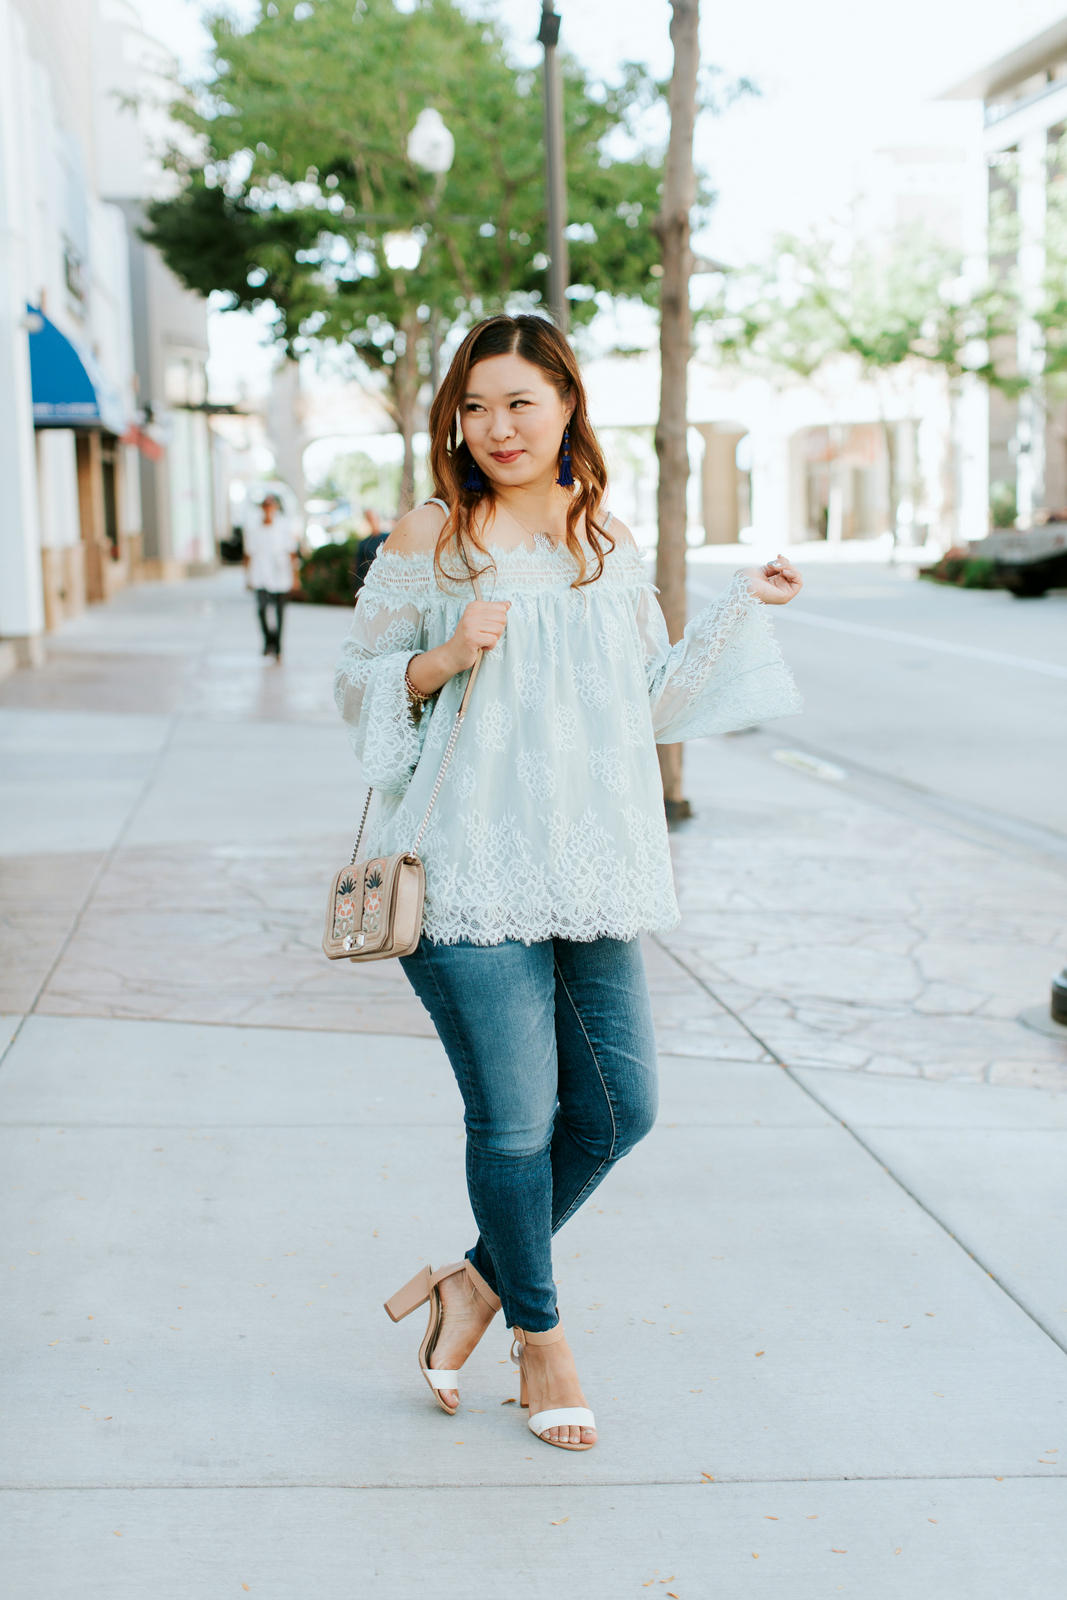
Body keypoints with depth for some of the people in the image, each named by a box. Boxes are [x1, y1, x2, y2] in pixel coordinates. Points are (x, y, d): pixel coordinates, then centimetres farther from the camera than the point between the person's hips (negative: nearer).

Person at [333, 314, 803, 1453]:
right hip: (471, 875, -5)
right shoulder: (429, 539, 0)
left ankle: (479, 1280, 28)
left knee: (619, 1109, 5)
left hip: (588, 880, 5)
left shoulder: (609, 540, 12)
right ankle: (539, 1336, 24)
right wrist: (445, 658, -14)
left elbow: (653, 702, 19)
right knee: (515, 1119, -1)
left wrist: (740, 609, 14)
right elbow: (355, 687, 3)